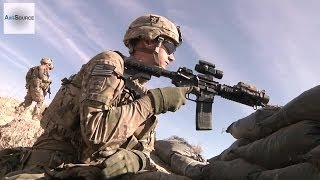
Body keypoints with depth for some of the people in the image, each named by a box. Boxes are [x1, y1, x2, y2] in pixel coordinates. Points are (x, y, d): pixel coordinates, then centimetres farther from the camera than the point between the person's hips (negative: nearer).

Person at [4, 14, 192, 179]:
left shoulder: (144, 95, 9)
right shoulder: (110, 62, -9)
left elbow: (145, 149, 6)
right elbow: (95, 128, -23)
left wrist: (135, 159, -17)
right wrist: (155, 101, -19)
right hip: (56, 165, -5)